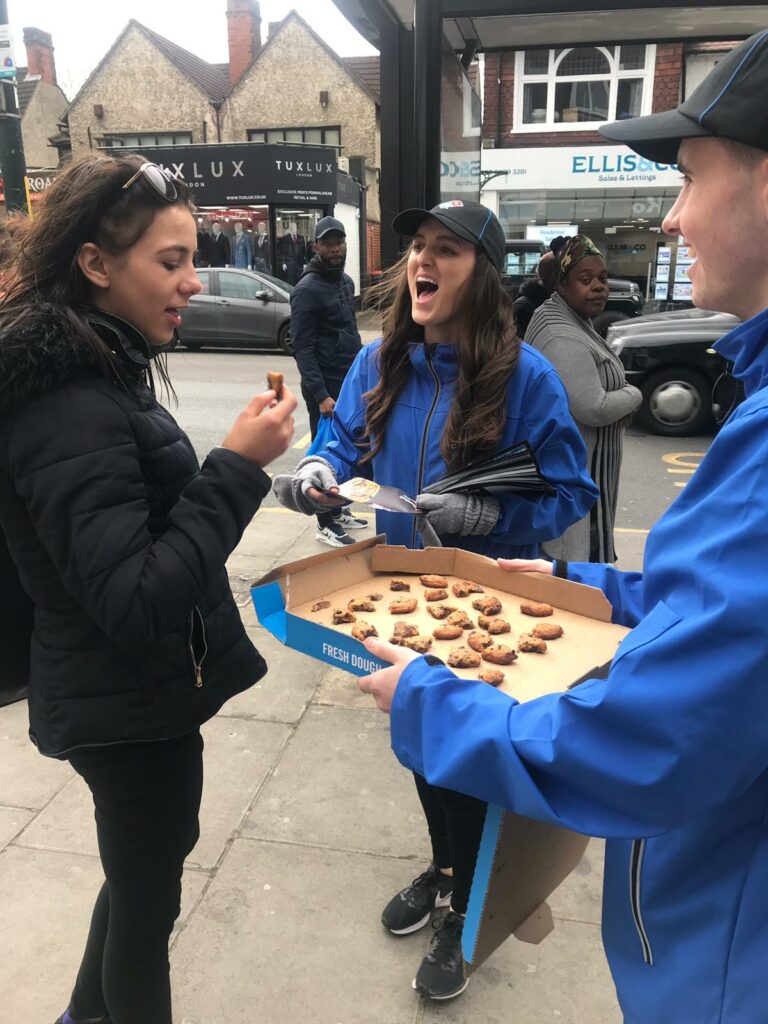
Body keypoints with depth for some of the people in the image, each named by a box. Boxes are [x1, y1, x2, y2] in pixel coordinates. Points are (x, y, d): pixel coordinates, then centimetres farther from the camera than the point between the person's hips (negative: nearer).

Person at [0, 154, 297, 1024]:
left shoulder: (87, 378, 5)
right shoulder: (73, 413, -26)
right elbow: (136, 601, -29)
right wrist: (237, 467, -29)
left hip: (124, 691, 10)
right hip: (130, 706, -10)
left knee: (144, 867, 29)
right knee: (147, 895, 14)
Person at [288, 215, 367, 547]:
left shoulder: (346, 281, 12)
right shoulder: (307, 290, -13)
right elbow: (302, 348, -17)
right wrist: (320, 395, -23)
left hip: (351, 382, 8)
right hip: (326, 387, -8)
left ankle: (339, 510, 28)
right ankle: (326, 524, 8)